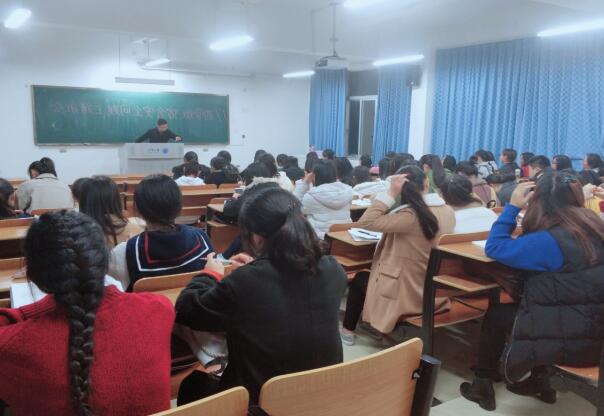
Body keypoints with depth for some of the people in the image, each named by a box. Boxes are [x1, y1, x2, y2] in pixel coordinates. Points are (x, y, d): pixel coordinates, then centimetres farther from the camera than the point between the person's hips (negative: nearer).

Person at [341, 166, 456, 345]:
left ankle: (347, 331, 36)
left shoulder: (411, 215, -27)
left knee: (360, 278, 22)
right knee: (369, 275, 30)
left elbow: (366, 222, -24)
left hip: (409, 296, -7)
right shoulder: (448, 211, -4)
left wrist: (391, 194, -23)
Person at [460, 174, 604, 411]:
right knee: (514, 306, 24)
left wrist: (513, 206, -9)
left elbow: (495, 247, -14)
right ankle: (540, 381, 31)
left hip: (571, 341, -7)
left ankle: (483, 384, 27)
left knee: (496, 313, 12)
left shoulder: (549, 241, -23)